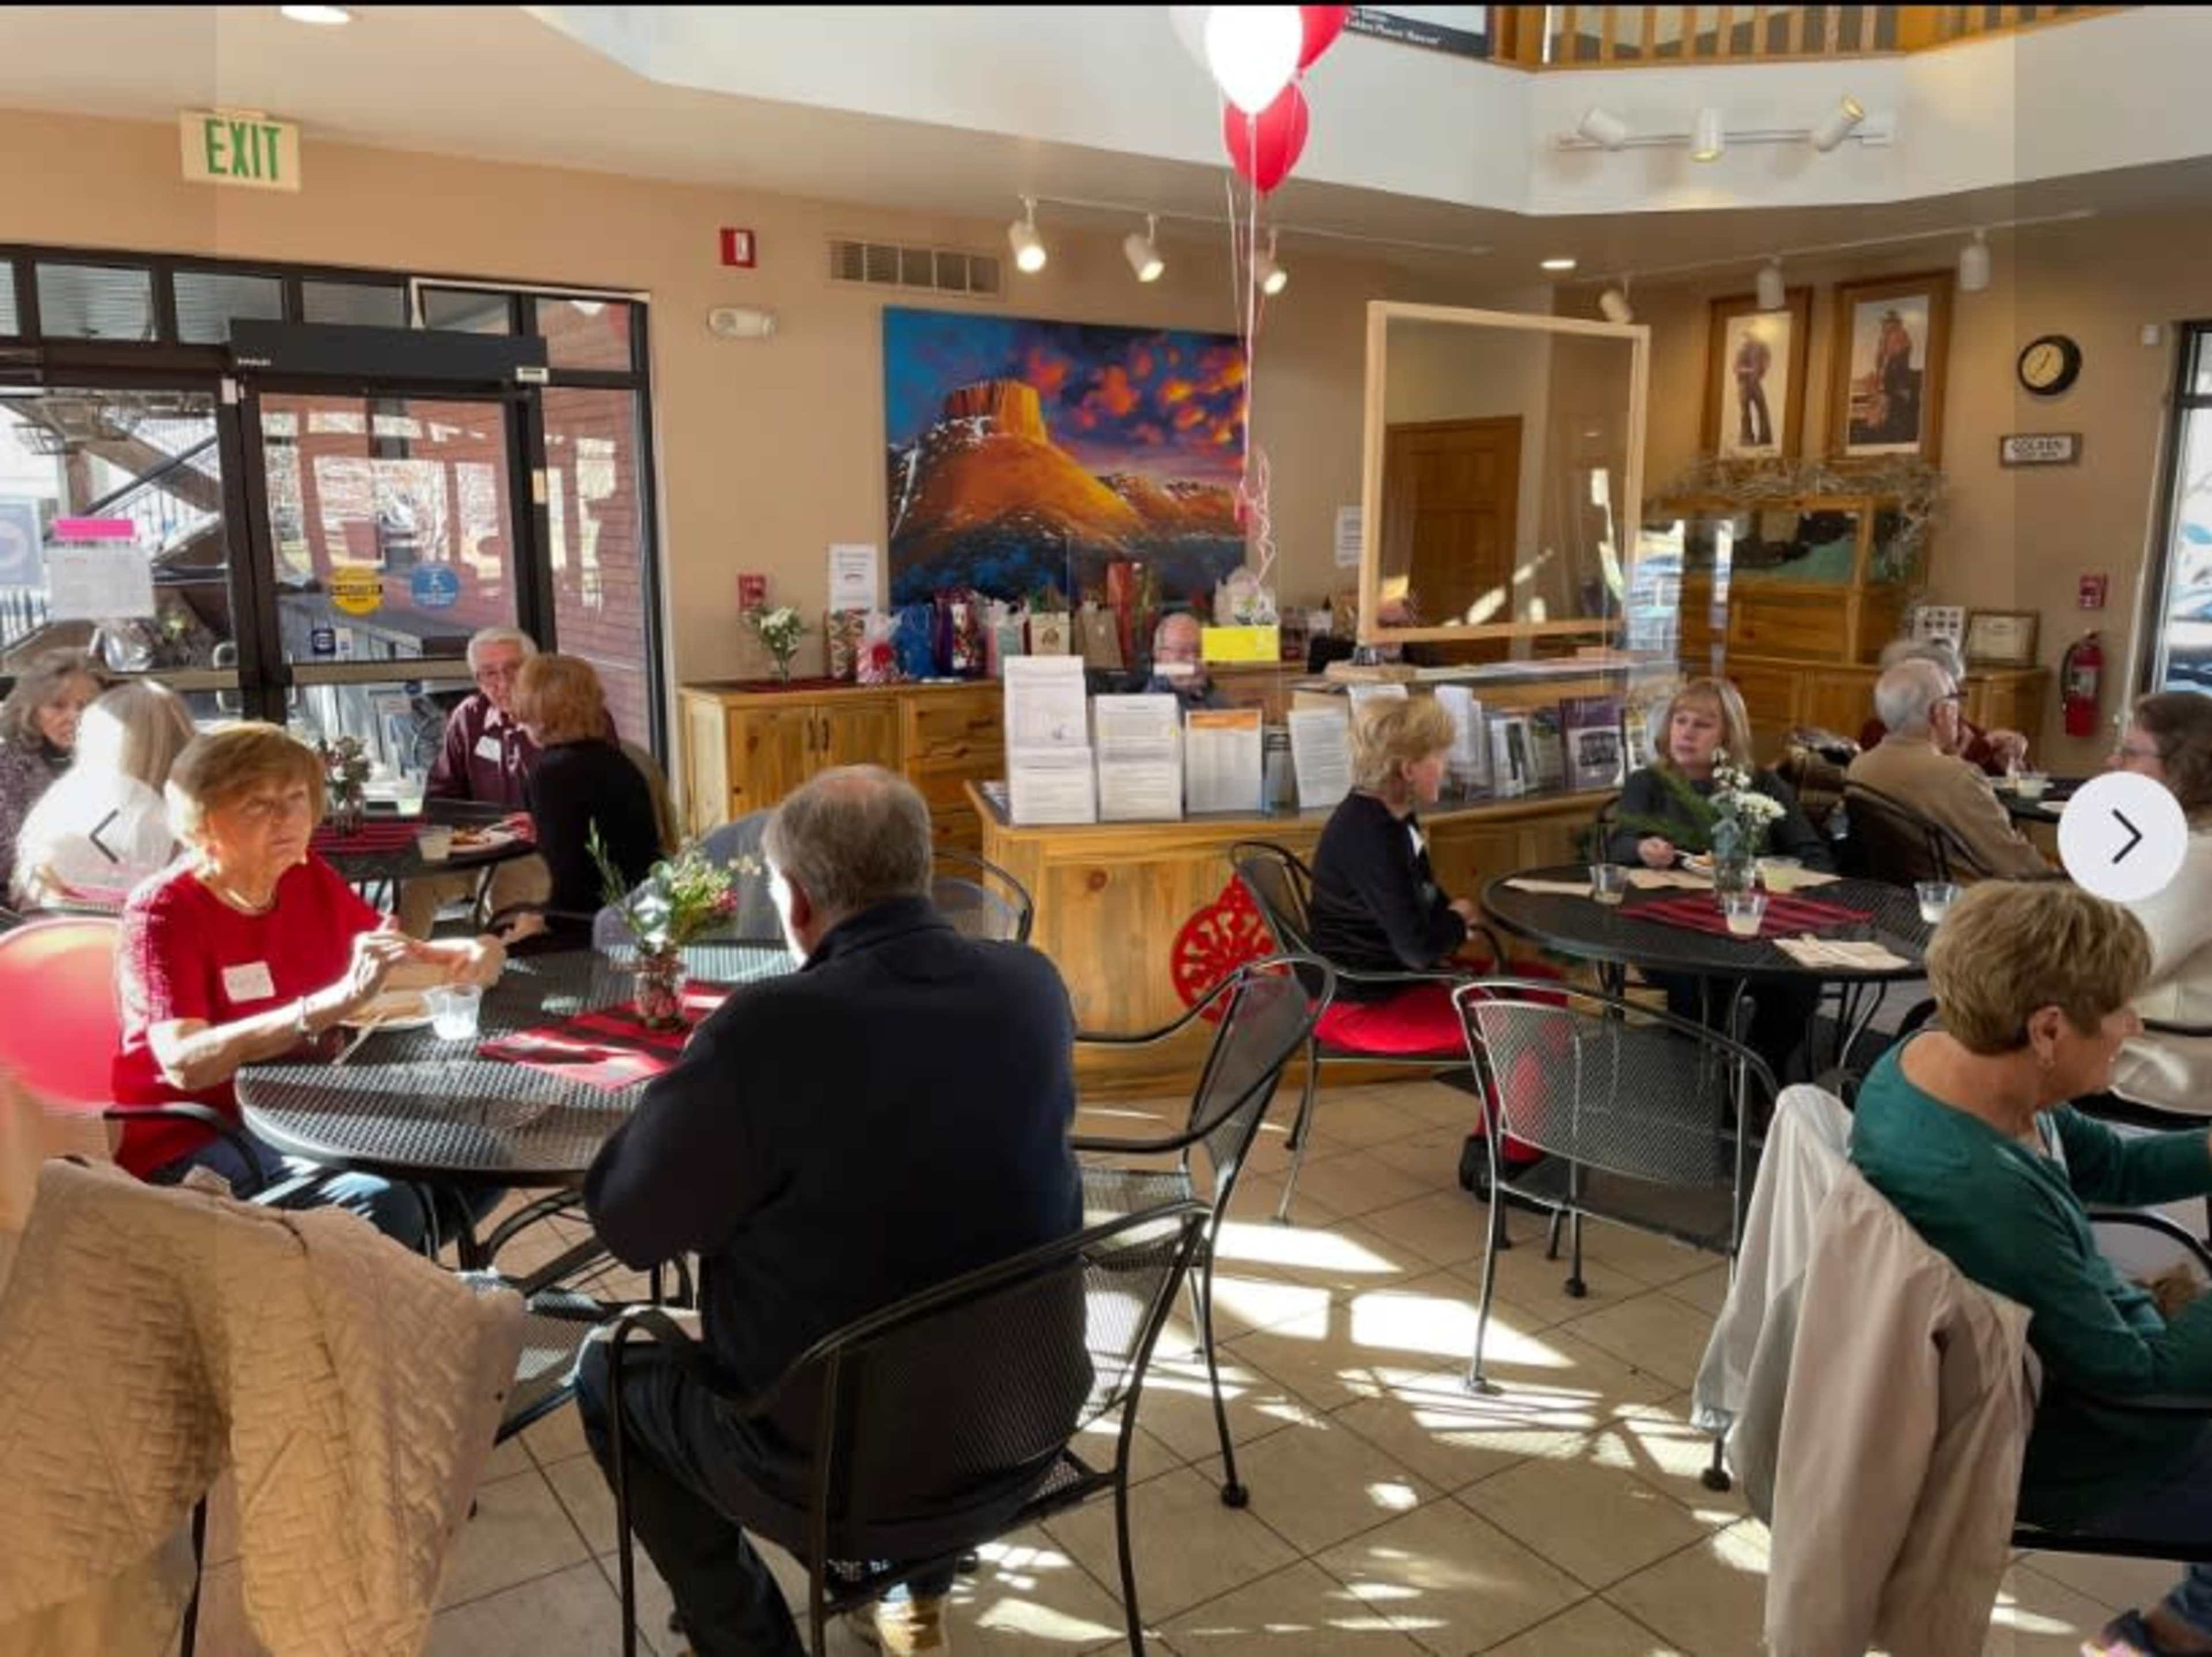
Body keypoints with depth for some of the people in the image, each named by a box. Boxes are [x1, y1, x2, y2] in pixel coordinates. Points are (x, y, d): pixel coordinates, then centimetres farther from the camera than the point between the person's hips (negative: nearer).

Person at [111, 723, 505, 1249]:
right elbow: (186, 1063, -30)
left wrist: (467, 957, -9)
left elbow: (400, 962, 16)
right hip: (192, 1145, -7)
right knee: (384, 1205, -28)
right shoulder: (162, 911, -15)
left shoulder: (309, 880, 2)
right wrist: (337, 1002, -41)